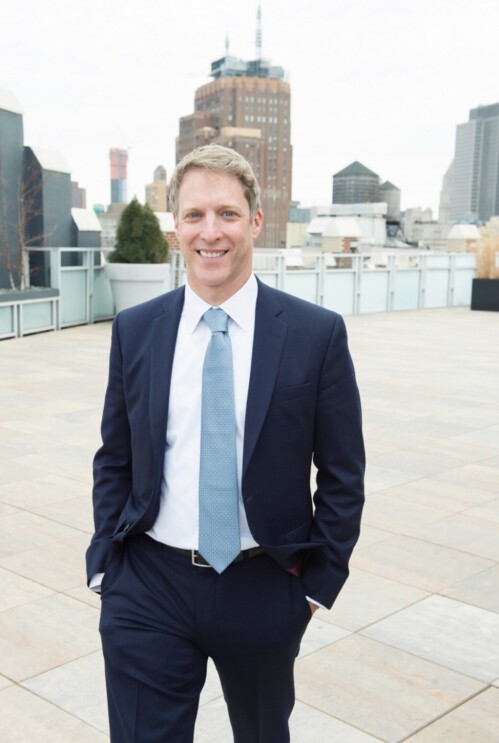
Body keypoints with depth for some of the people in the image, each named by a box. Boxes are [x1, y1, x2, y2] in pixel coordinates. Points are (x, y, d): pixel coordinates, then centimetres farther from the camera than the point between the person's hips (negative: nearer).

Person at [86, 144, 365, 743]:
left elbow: (342, 474, -2)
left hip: (264, 589, 0)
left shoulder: (317, 333, -8)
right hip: (147, 588, 1)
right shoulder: (134, 330, -1)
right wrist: (105, 563, 3)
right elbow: (113, 461, 7)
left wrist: (320, 581, -2)